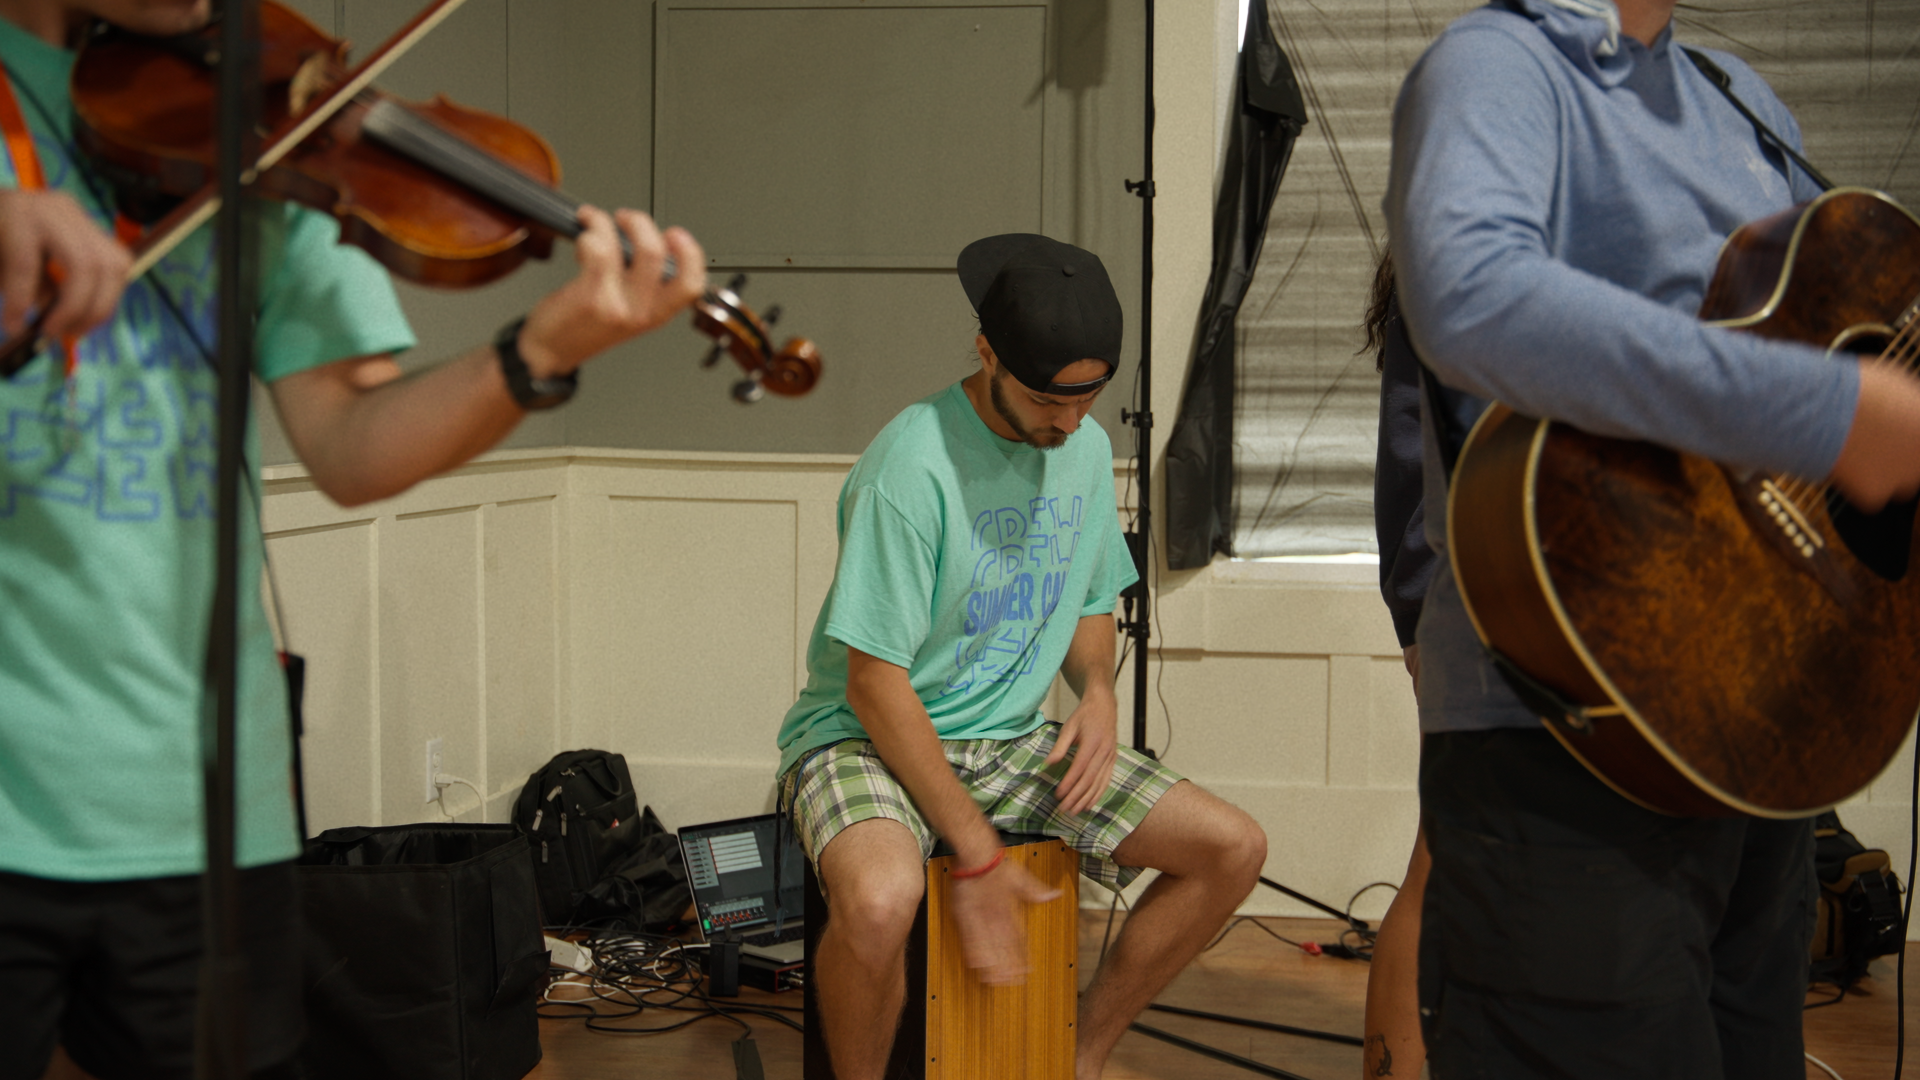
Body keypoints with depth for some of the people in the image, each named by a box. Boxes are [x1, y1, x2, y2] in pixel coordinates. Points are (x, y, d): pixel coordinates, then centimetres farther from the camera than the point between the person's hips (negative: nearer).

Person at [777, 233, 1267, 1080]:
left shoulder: (1086, 448, 3)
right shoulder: (913, 466, -21)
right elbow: (875, 683, -21)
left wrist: (1097, 687, -5)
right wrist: (976, 855, -22)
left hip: (1011, 740, 7)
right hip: (868, 737, -7)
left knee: (1234, 849, -6)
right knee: (877, 901, -39)